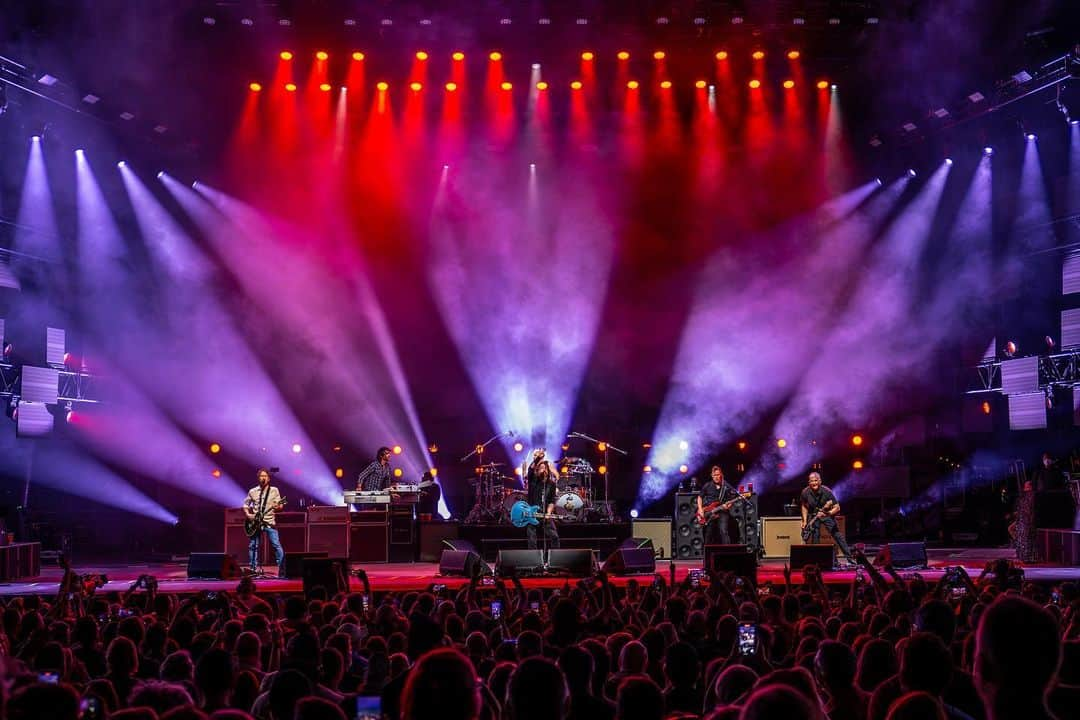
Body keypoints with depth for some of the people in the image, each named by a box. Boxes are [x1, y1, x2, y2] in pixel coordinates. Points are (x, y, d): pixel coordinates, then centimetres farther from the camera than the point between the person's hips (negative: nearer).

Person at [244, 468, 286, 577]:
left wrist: (278, 506, -22)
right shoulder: (252, 491, 8)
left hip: (269, 522, -2)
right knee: (253, 546, 5)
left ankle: (282, 571, -9)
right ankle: (253, 570, 15)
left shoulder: (274, 490, 4)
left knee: (276, 545, -11)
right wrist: (247, 514, 0)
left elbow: (280, 505, 1)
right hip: (255, 523, 3)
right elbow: (245, 505, 18)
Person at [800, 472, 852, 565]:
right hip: (813, 516, 2)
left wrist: (827, 513, -38)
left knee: (838, 535, -8)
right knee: (814, 537, -5)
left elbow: (837, 508, -22)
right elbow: (804, 506, 2)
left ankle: (849, 558, -1)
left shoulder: (827, 492, -26)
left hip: (827, 514, -2)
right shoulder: (805, 492, -17)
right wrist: (805, 521, -5)